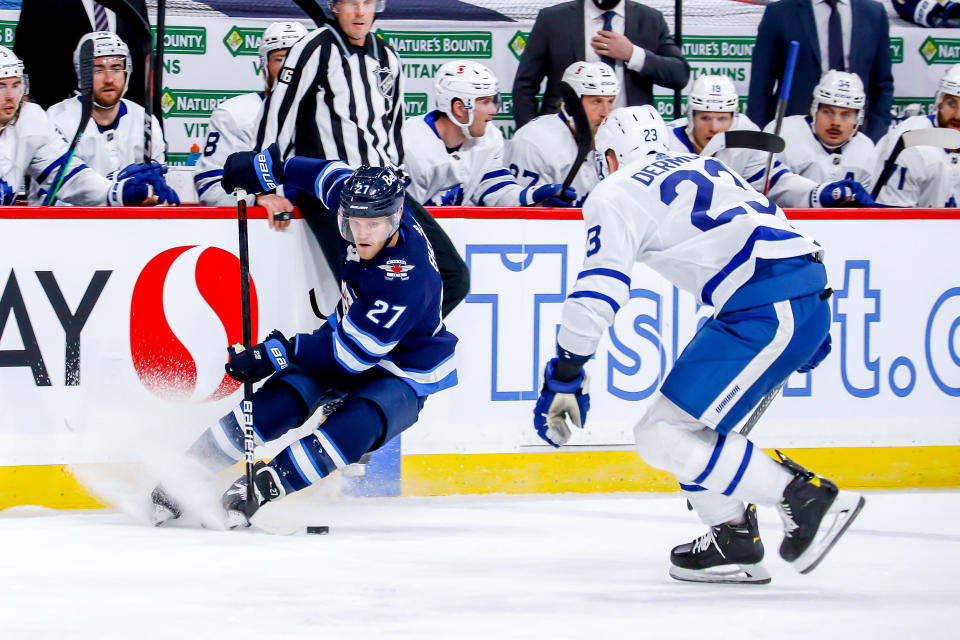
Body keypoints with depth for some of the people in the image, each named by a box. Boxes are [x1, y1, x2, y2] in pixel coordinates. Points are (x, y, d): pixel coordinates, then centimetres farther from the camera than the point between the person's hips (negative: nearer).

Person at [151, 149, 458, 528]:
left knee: (359, 425, -36)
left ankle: (265, 487, -34)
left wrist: (280, 352, -33)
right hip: (351, 341, 7)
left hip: (401, 376, -7)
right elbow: (331, 176, 7)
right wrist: (268, 167, 10)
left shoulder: (406, 281, -36)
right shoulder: (365, 205, -16)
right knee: (281, 400, -12)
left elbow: (353, 354, -34)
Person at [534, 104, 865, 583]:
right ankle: (733, 542, 19)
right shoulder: (700, 169, 28)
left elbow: (598, 289, -8)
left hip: (768, 313, -9)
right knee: (680, 421, 19)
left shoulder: (617, 194, 4)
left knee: (666, 435, -9)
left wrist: (564, 376, -3)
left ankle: (805, 499, -11)